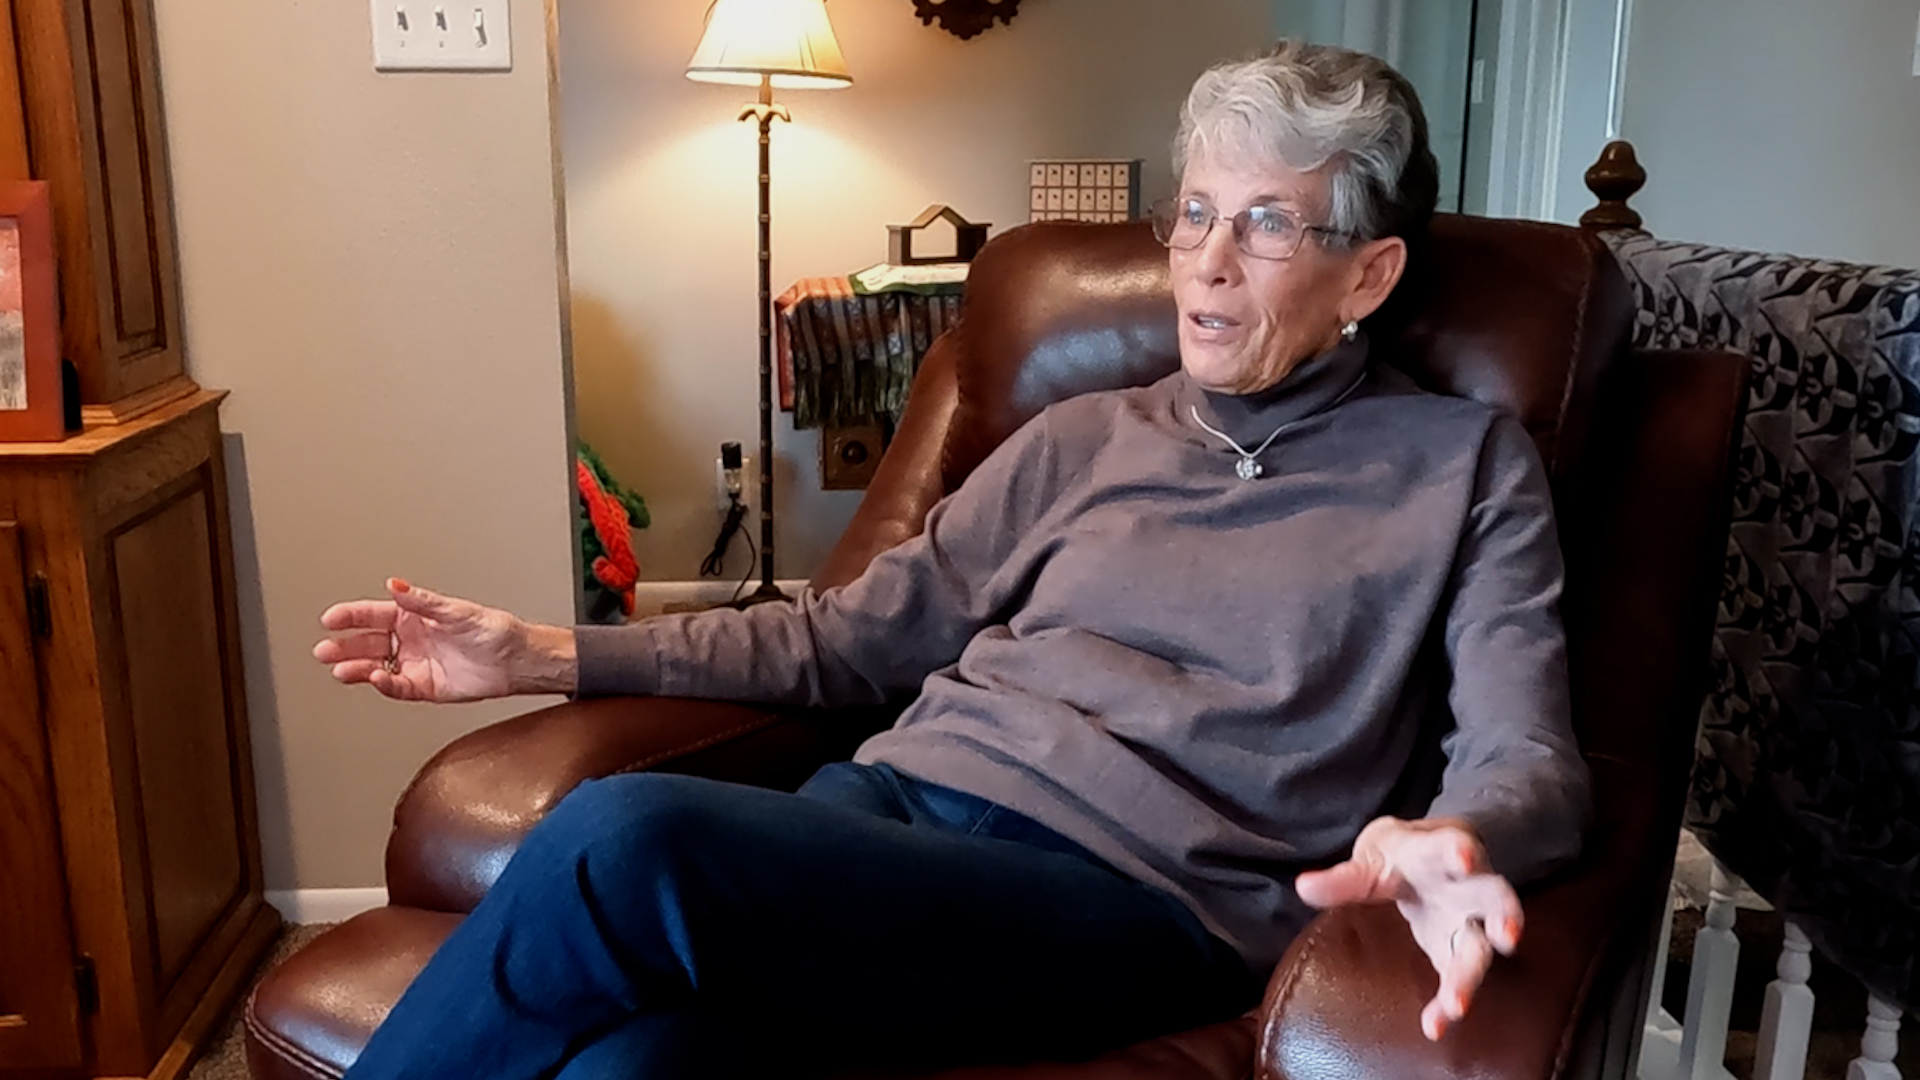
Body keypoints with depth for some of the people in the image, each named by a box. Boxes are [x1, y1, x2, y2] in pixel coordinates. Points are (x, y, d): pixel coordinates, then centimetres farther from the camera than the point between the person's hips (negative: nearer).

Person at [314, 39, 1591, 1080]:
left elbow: (1528, 756, -1)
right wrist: (550, 654, 14)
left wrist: (1453, 840, -27)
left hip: (1136, 891, -3)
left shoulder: (1465, 469, 10)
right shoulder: (1083, 439, 21)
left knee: (624, 841, -27)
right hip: (897, 799, 4)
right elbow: (862, 634, 20)